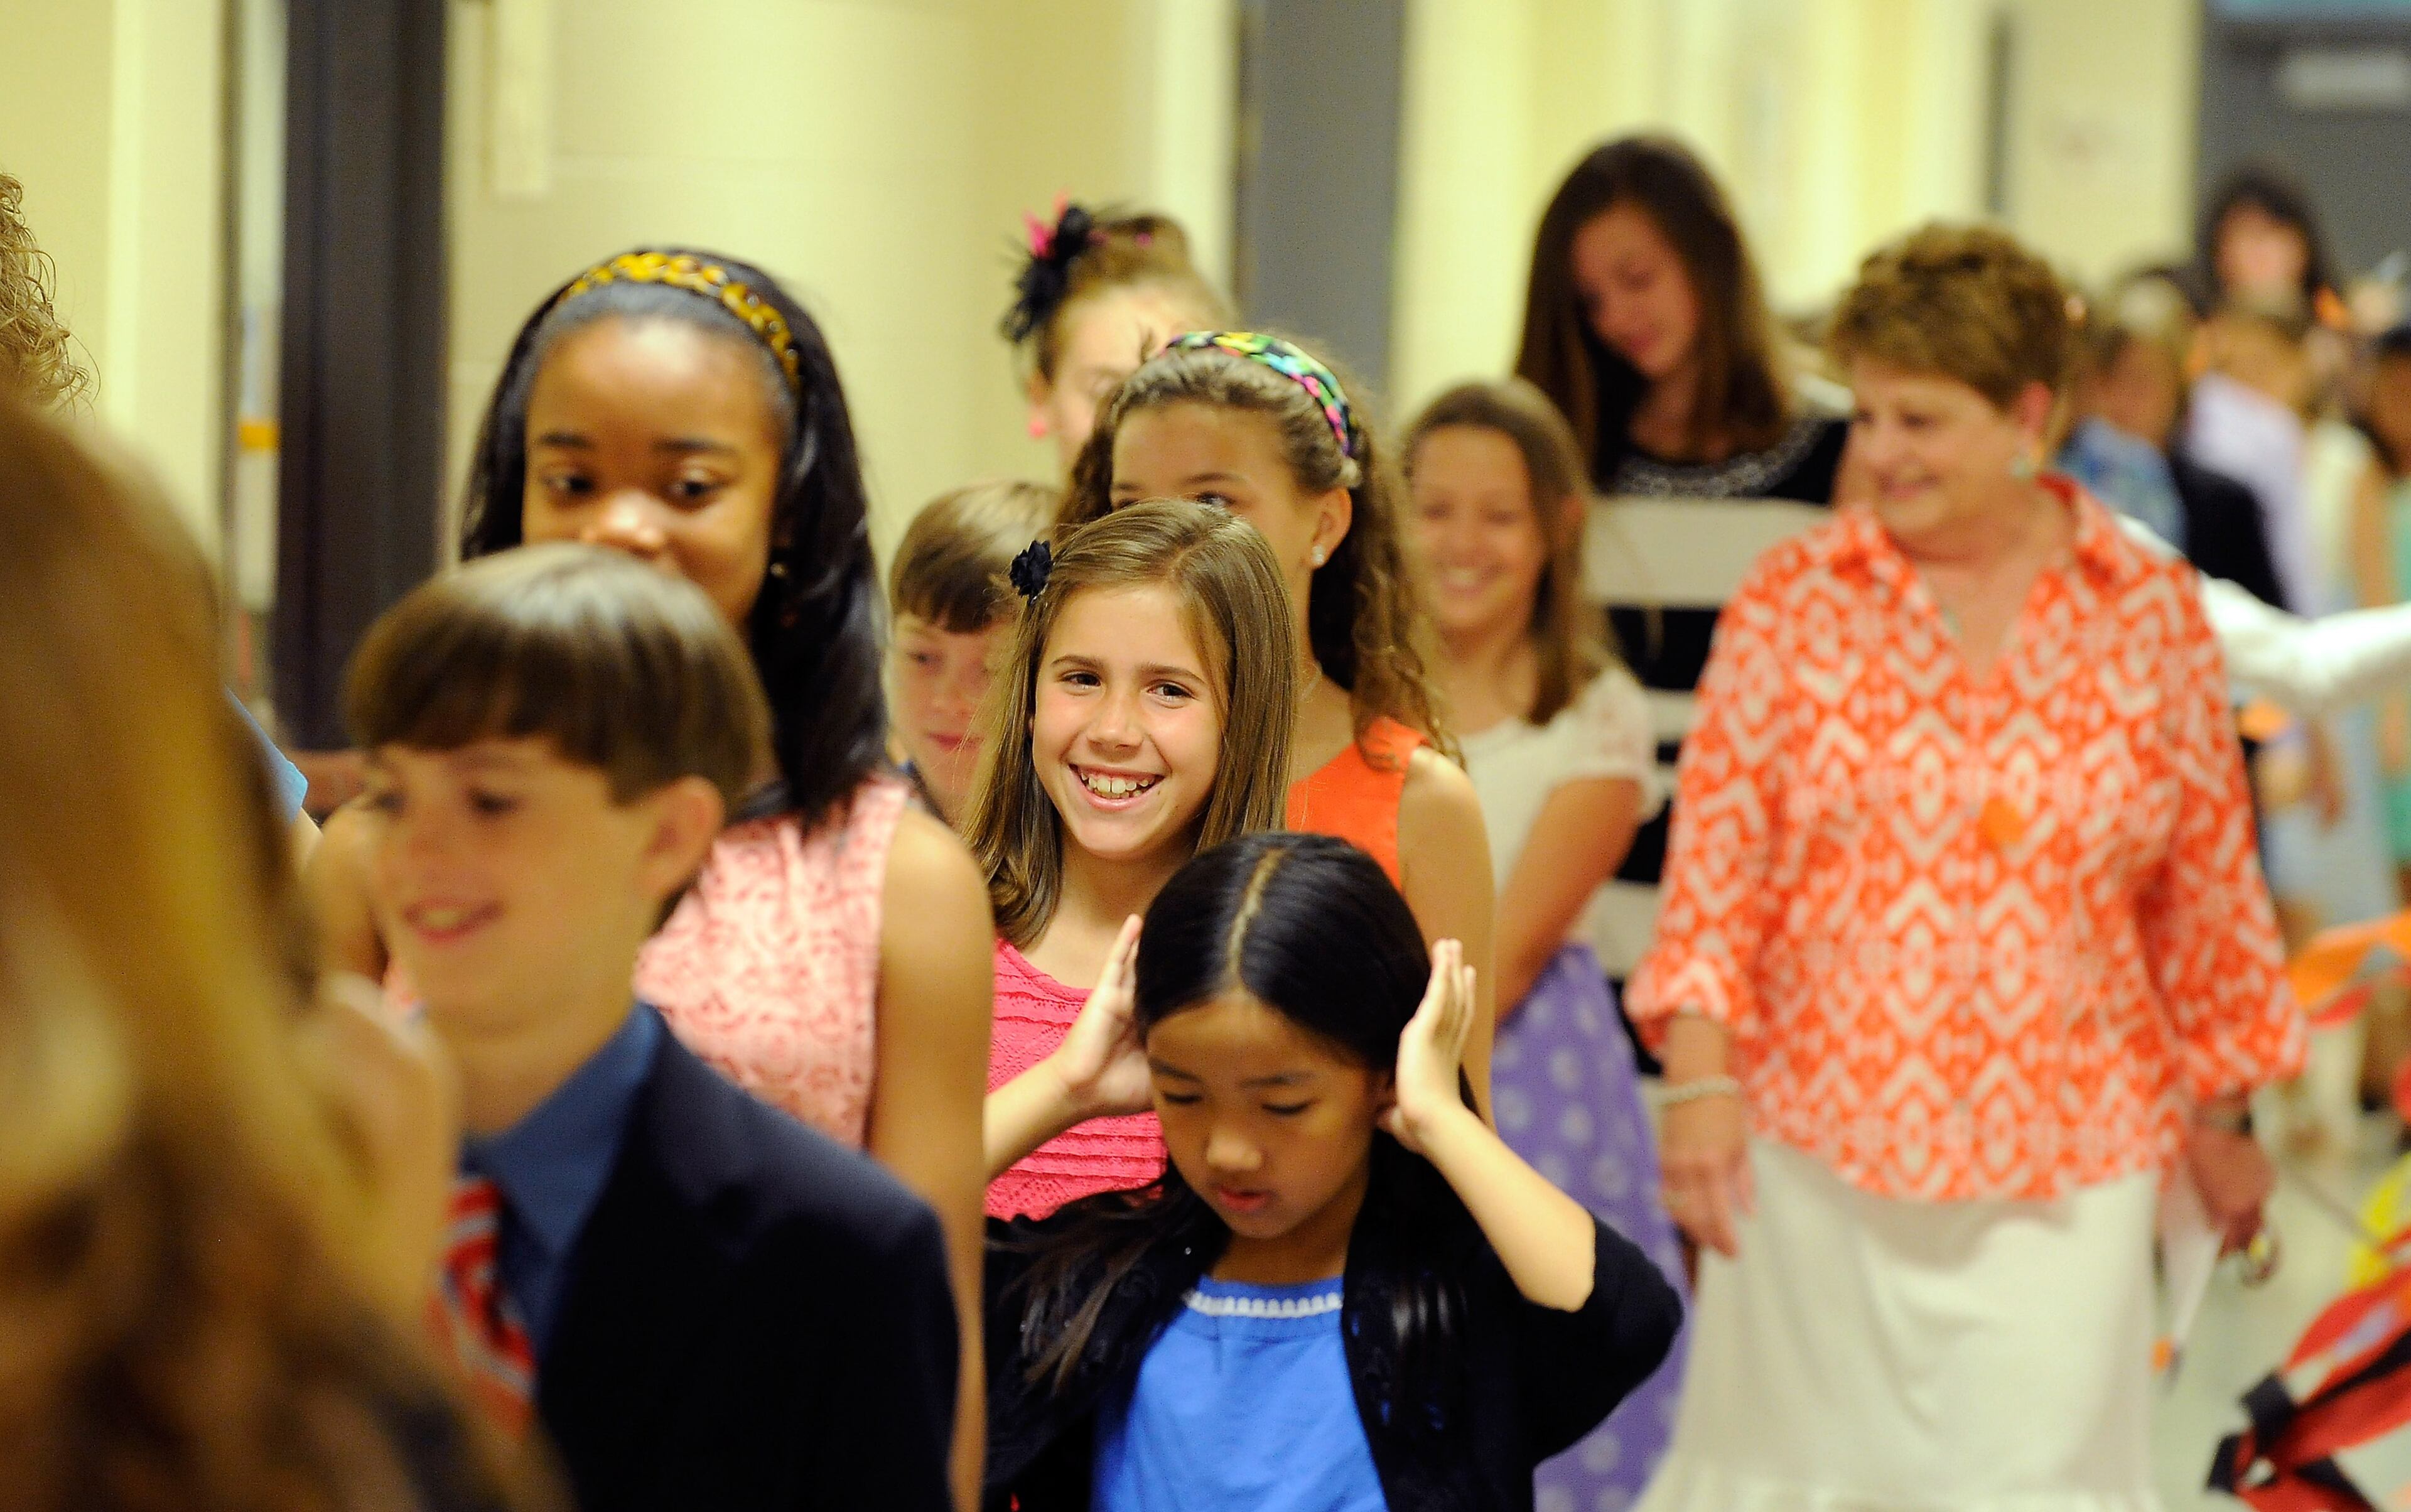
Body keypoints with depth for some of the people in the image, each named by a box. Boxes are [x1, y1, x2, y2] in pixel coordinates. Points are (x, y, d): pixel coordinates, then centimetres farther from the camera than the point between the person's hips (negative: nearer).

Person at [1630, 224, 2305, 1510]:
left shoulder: (2155, 618, 2)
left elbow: (2208, 887, 10)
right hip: (1816, 1143, 0)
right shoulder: (1794, 602, 0)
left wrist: (2222, 1116, 15)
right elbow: (1714, 860, 0)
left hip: (2067, 1165, 0)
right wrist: (1698, 1079, -10)